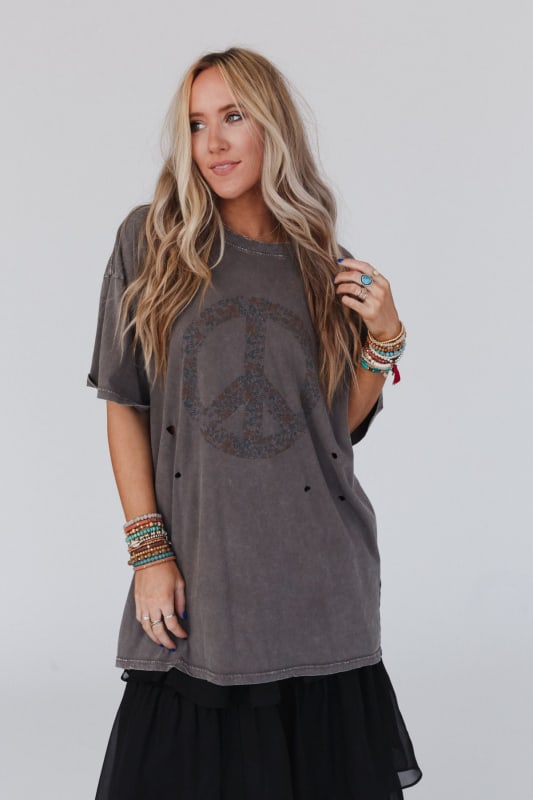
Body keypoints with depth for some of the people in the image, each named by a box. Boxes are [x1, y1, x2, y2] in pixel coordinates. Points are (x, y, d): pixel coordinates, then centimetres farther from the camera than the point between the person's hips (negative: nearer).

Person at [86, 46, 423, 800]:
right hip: (196, 577, -1)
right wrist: (149, 550, -5)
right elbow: (124, 404, 1)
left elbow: (343, 425, 11)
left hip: (319, 585, 2)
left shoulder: (328, 266, 7)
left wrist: (384, 338, -5)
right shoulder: (151, 240, 2)